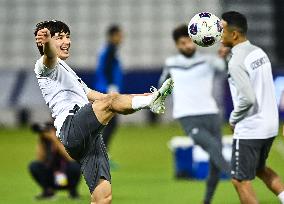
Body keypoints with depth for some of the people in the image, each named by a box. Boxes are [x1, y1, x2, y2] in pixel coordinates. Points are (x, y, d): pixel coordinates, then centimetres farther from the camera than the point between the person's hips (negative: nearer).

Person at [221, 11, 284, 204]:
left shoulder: (237, 62, -19)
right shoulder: (259, 52, 8)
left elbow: (247, 98, -25)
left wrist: (233, 119, -10)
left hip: (249, 130, -9)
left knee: (241, 181, 1)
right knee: (260, 169, 28)